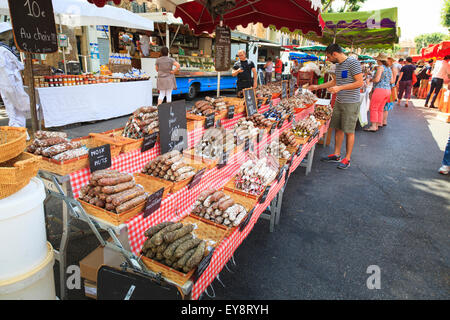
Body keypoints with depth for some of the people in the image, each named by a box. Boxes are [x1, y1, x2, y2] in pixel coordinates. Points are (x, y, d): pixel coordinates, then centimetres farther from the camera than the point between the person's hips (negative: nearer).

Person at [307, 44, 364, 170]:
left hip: (351, 103, -8)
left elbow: (360, 83, -17)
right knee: (338, 128, 12)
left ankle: (347, 158, 10)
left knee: (349, 131, 0)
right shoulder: (338, 65, 13)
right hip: (339, 102, 8)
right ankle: (336, 155, 22)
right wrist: (317, 87, 28)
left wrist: (340, 88, -21)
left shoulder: (353, 62, -13)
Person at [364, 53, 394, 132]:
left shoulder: (380, 67, -7)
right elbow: (392, 81, 17)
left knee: (373, 108, -5)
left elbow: (377, 79, -16)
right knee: (380, 109, 13)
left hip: (380, 89, -9)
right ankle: (379, 124, 15)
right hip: (388, 90, 9)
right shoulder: (389, 68, 17)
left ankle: (373, 126, -8)